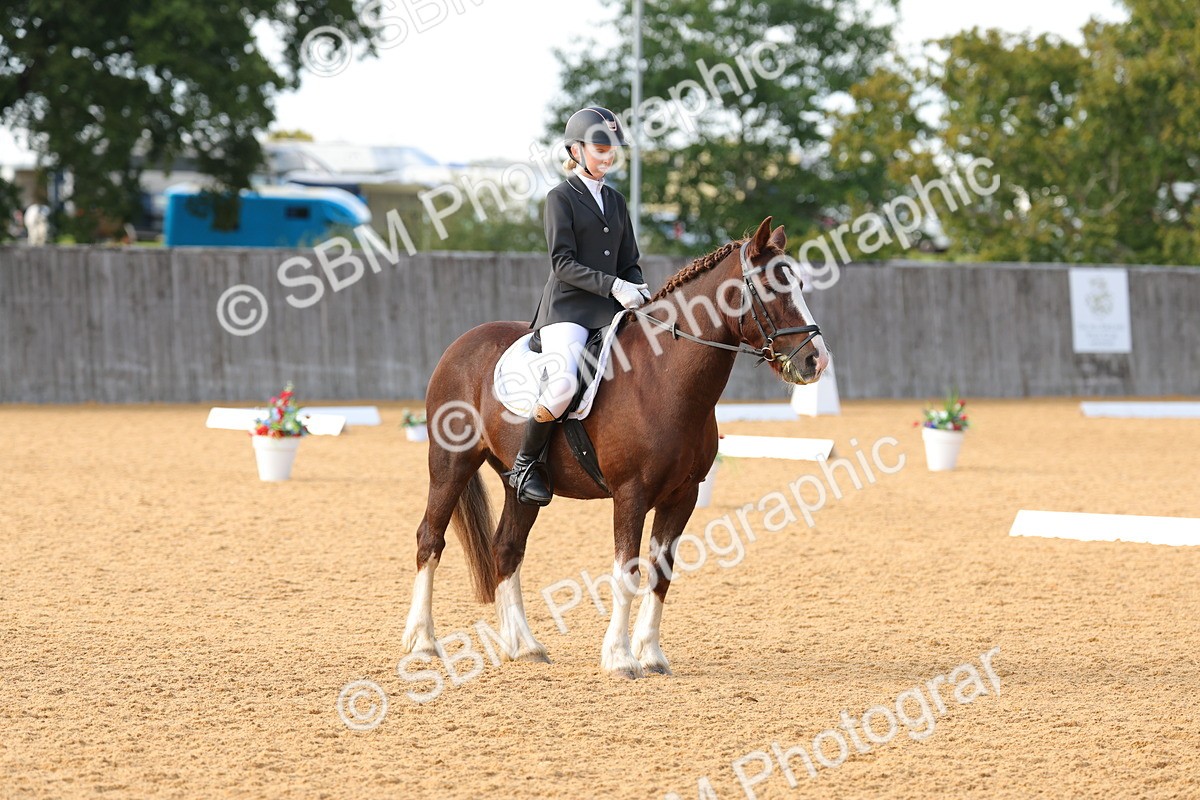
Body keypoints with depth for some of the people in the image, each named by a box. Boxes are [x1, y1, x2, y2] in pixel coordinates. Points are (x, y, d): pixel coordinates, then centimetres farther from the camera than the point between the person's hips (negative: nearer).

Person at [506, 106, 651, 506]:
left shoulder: (616, 200, 19)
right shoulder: (561, 198, 0)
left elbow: (628, 262, 21)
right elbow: (563, 263, -9)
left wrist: (640, 292, -1)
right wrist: (612, 285, -20)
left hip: (611, 310, 7)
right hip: (567, 308, -7)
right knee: (563, 383, -30)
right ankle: (526, 463, -9)